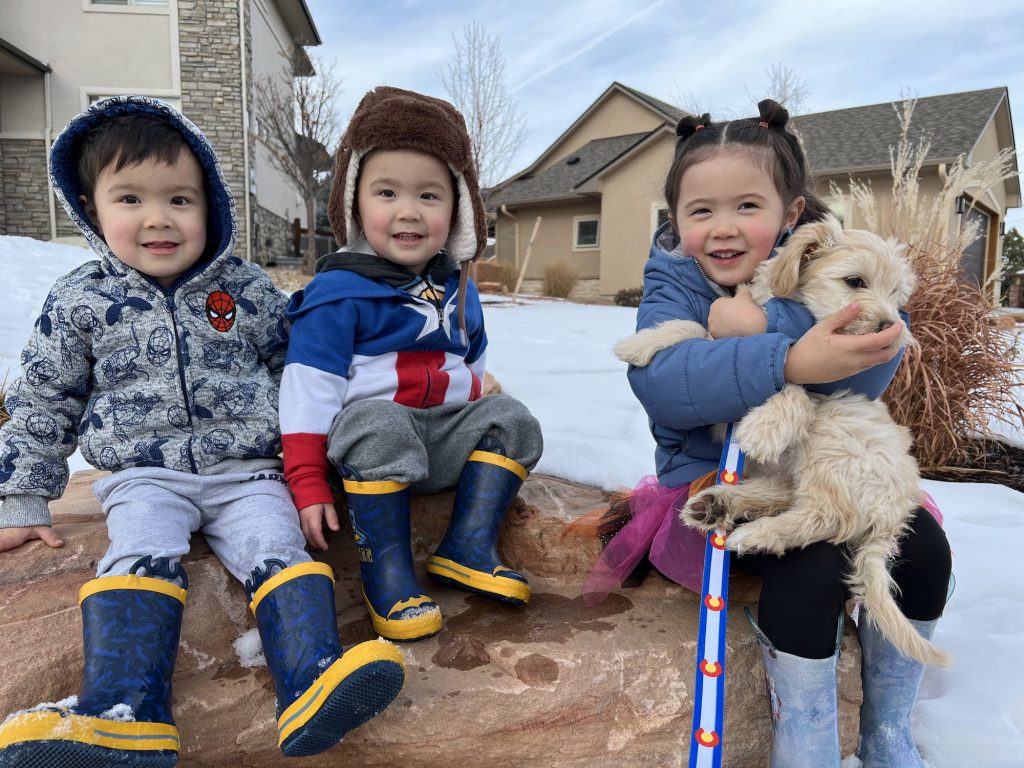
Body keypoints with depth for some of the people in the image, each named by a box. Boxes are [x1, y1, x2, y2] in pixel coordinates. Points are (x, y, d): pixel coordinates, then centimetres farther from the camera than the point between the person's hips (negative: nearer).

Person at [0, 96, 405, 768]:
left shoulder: (247, 287, 3)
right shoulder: (80, 301, 2)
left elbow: (295, 365, 13)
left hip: (248, 469, 0)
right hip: (145, 476, 1)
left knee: (276, 549, -22)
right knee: (142, 555, -26)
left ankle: (315, 684, -34)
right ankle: (126, 714, -33)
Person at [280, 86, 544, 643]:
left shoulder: (457, 289, 11)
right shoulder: (338, 292, -10)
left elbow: (472, 364, 25)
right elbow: (309, 388, -13)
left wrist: (487, 437, 20)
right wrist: (308, 485, -15)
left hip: (445, 438, 6)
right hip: (366, 439, -6)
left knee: (511, 418, -12)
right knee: (381, 423, -36)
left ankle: (468, 550, -16)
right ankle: (385, 572, -25)